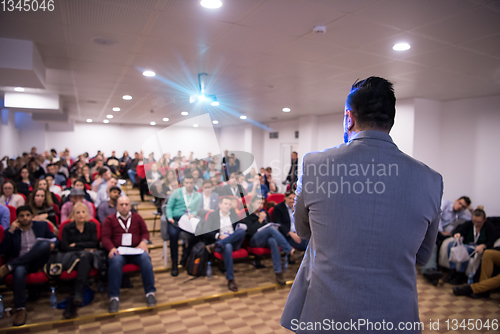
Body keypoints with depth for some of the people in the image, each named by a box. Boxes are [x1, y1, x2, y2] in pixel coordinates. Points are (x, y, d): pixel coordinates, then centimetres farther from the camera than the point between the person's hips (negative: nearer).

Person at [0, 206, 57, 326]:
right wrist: (10, 231, -6)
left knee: (45, 244, -31)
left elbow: (55, 239, 15)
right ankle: (20, 309, -34)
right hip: (19, 263, 0)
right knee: (19, 270, -38)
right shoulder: (11, 231, 13)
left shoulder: (42, 225, 15)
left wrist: (53, 244, -10)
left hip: (37, 262, 1)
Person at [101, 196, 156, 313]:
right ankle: (114, 297, -29)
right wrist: (112, 248, -16)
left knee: (145, 258, -31)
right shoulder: (110, 220, 14)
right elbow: (105, 237, 5)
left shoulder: (137, 217, 19)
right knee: (115, 261, -36)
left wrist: (144, 242, -6)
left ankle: (150, 292, -24)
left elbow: (145, 232, 18)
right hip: (118, 251, -1)